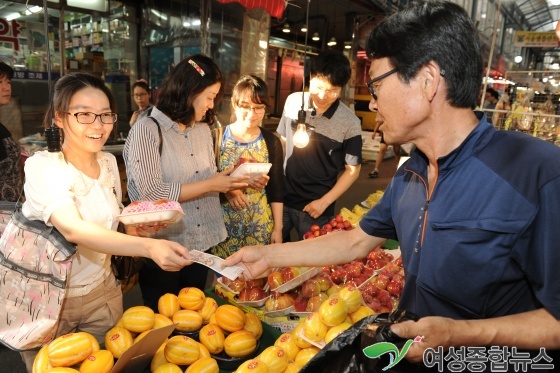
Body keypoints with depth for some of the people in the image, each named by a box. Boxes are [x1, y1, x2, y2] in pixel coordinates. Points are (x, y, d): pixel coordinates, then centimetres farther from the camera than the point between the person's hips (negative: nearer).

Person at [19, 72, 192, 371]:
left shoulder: (109, 162, -2)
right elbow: (72, 229, -37)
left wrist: (135, 230, -11)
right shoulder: (42, 166, -20)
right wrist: (149, 247, -50)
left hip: (102, 294, 5)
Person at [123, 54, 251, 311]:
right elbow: (152, 193, -22)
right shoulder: (147, 130, -14)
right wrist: (211, 185, -20)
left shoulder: (203, 129, 8)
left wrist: (232, 183, -7)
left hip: (201, 244, 6)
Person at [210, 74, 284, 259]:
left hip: (260, 225, 1)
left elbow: (276, 189, 3)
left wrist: (277, 228, 2)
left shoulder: (272, 142, 0)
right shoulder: (217, 137, -5)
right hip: (223, 222, -1)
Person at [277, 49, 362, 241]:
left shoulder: (349, 123, -14)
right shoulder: (293, 101, -3)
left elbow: (352, 170, -5)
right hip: (282, 197, 3)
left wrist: (324, 202, -9)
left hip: (315, 207, -3)